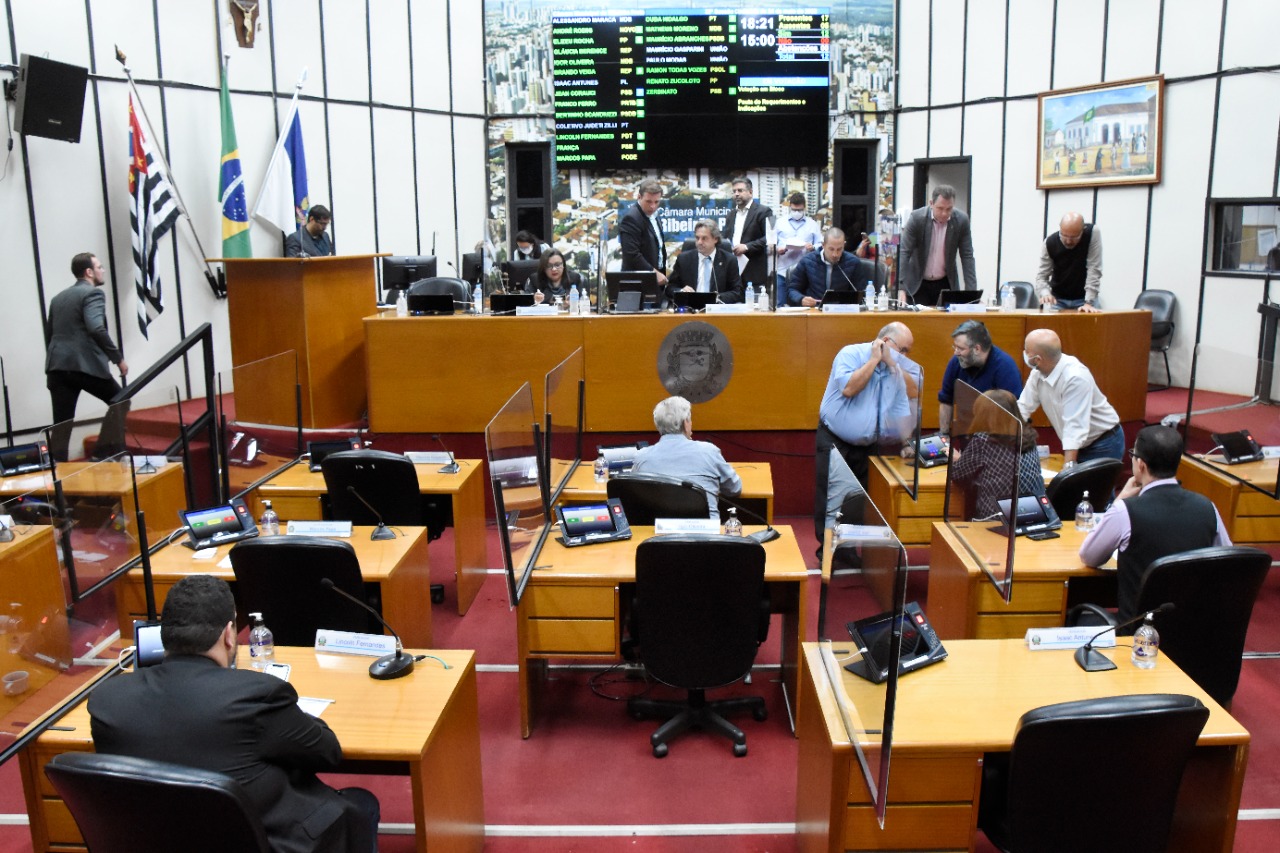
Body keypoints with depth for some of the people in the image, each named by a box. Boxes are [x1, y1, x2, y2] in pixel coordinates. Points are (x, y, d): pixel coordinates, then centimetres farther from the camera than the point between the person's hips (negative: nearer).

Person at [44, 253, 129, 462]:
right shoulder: (93, 293, -4)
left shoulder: (58, 298, 21)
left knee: (61, 425, 2)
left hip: (58, 366, 7)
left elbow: (50, 334, 24)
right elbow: (96, 329, -19)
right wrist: (118, 358, -14)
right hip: (86, 364, -7)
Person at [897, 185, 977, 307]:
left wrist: (971, 292, -14)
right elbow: (904, 253, -17)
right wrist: (901, 288, -27)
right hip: (919, 283, -2)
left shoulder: (961, 220, -9)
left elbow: (967, 257, -6)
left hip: (946, 283, 2)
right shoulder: (916, 218, -15)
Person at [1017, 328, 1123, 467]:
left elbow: (1075, 426, -36)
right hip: (1077, 445, 7)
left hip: (1102, 446, -7)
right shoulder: (1038, 372, -8)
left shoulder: (1075, 377, -31)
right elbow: (1023, 407, -4)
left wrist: (1068, 468, -41)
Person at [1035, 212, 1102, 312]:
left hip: (1084, 298, -1)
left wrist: (1089, 302, -28)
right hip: (1058, 300, 1)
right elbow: (1041, 275, -13)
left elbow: (1094, 270, -22)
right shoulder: (1049, 243, -15)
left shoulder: (1092, 233, -20)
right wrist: (1045, 293, -35)